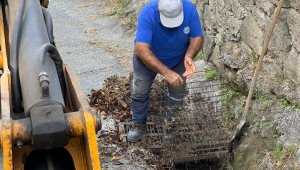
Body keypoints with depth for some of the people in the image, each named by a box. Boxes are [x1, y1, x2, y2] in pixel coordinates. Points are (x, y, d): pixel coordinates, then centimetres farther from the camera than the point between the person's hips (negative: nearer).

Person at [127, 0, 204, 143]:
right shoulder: (148, 13, -40)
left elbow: (197, 37, -19)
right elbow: (142, 50, -42)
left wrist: (189, 56, -39)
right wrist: (166, 72, -48)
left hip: (178, 59, 2)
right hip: (148, 58, -2)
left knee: (177, 93, 15)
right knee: (139, 92, 10)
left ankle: (170, 122, 40)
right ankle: (139, 123, 36)